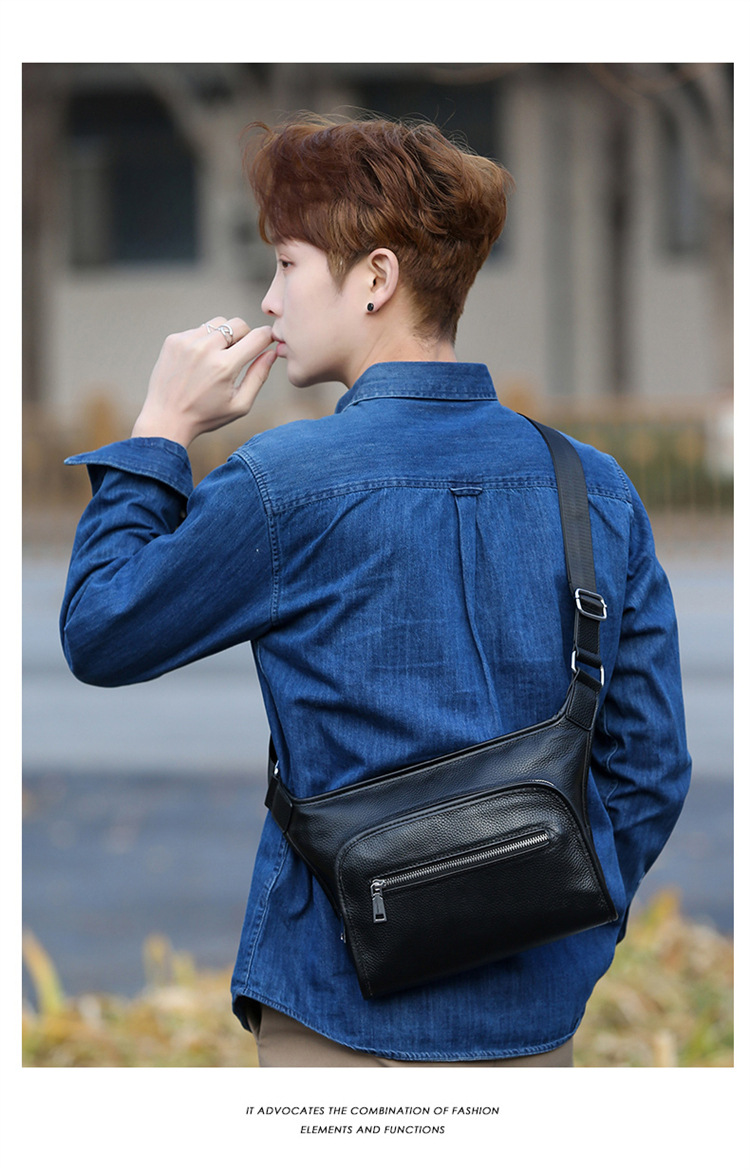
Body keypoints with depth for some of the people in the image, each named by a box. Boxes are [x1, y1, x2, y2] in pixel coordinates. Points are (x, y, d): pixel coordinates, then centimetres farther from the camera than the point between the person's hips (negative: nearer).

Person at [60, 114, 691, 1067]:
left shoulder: (287, 486, -13)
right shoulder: (599, 489, 2)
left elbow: (98, 636, 1)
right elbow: (649, 767, 5)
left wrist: (162, 428, 7)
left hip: (353, 1023, -5)